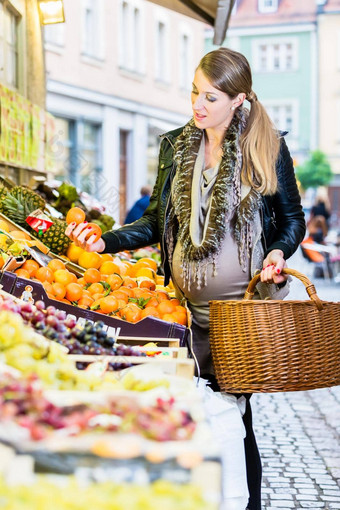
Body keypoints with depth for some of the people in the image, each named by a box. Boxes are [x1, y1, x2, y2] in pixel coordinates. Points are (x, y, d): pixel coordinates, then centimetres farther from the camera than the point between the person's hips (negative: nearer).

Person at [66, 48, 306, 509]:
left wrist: (279, 252, -13)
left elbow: (292, 219, 8)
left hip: (244, 303, -3)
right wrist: (106, 241, -1)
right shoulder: (176, 146, 10)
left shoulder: (266, 147, 0)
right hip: (189, 306, 4)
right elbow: (157, 222, 14)